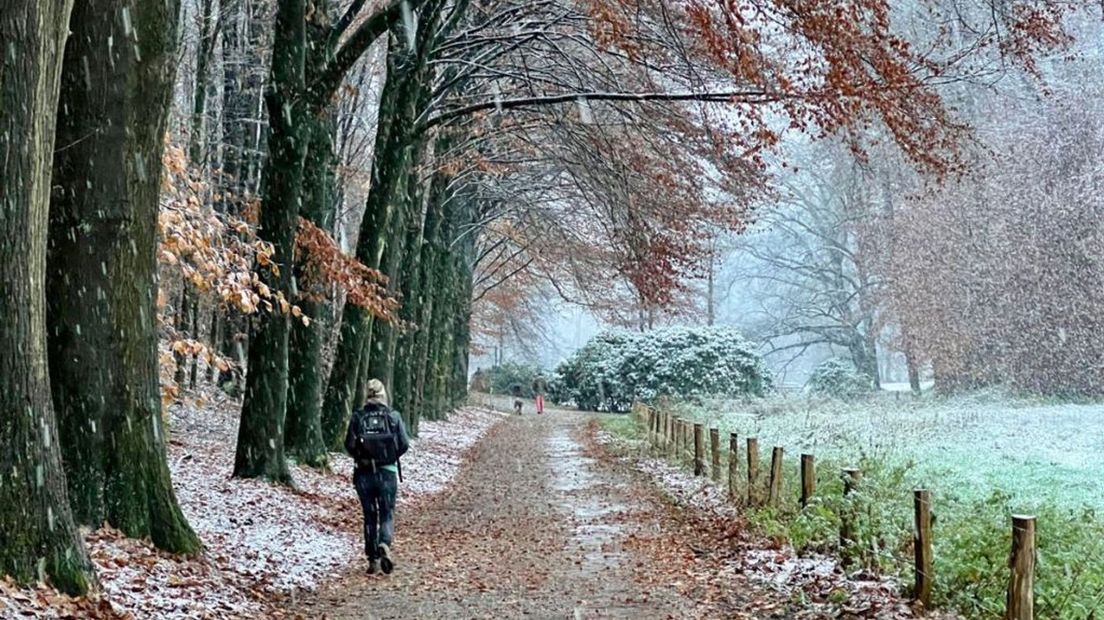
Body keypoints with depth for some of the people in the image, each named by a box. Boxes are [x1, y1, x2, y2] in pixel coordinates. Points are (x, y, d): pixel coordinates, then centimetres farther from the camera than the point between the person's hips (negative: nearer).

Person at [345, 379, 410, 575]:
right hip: (388, 472, -1)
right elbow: (404, 445, -4)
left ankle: (373, 559, 13)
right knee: (387, 514, 9)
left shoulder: (357, 417, -3)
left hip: (364, 473, 1)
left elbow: (349, 445, -5)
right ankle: (385, 544, -18)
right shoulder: (393, 417, -4)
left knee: (369, 516, 12)